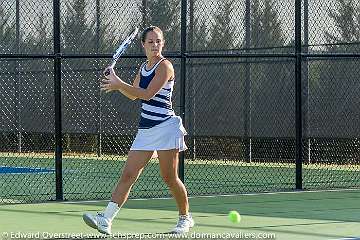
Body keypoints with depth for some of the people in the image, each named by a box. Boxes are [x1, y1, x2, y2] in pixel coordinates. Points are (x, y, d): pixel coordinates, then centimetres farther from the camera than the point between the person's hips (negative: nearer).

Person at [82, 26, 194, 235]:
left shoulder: (165, 66, -9)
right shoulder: (144, 67, 16)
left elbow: (148, 94, -17)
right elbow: (133, 94, 21)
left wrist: (119, 84, -14)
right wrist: (116, 82, 6)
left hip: (165, 127, -7)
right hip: (145, 130, 7)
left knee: (169, 178, -1)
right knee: (128, 175, -3)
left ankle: (186, 218, 19)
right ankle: (106, 219, -11)